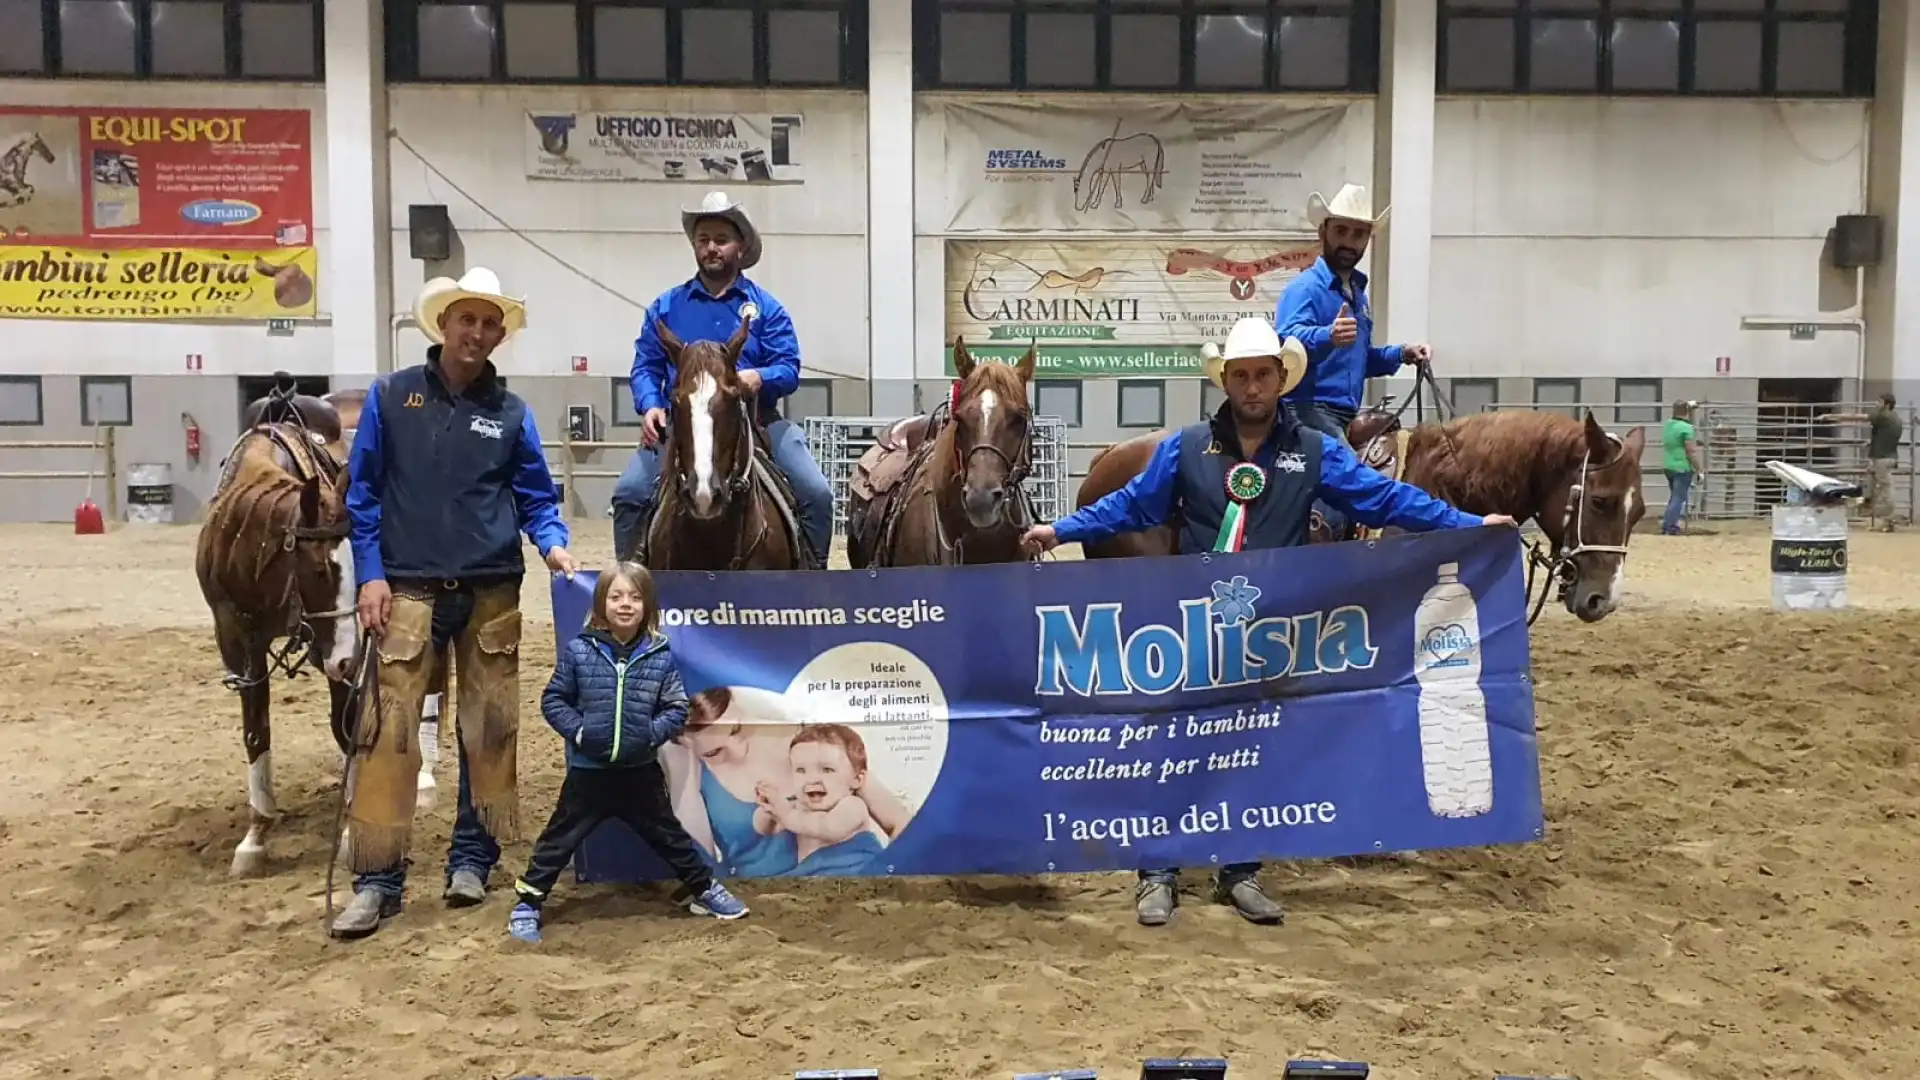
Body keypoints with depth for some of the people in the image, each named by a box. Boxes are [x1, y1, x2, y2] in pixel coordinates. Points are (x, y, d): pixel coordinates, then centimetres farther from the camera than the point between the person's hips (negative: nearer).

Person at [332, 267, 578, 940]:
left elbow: (536, 497, 10)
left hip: (492, 592, 2)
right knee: (390, 728, -6)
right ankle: (378, 878, 1)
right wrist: (371, 573, -5)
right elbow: (361, 491, 3)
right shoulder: (391, 395, 3)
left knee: (489, 728, 7)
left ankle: (472, 859, 21)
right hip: (409, 588, -2)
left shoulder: (510, 412, 6)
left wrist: (553, 544, -10)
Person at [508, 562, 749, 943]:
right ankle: (528, 902, 20)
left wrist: (653, 733, -14)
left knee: (668, 834, 16)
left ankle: (704, 890, 31)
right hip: (588, 769, -1)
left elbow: (676, 708, 1)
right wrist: (577, 730, -13)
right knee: (560, 837, 7)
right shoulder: (579, 651, -8)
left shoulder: (660, 656, -4)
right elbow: (553, 700, -1)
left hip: (641, 770, 2)